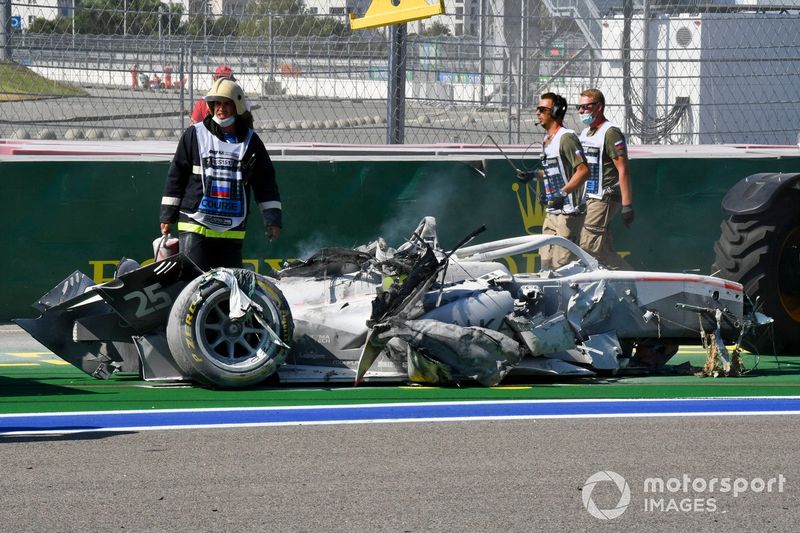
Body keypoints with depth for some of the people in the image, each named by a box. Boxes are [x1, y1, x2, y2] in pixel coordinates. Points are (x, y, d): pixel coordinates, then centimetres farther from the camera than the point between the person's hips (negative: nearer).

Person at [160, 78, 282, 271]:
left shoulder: (250, 141, 9)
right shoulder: (195, 134, 3)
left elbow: (266, 182, 14)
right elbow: (176, 175, 7)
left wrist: (272, 218, 7)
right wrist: (167, 215, 6)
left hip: (232, 230, 2)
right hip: (195, 225, -2)